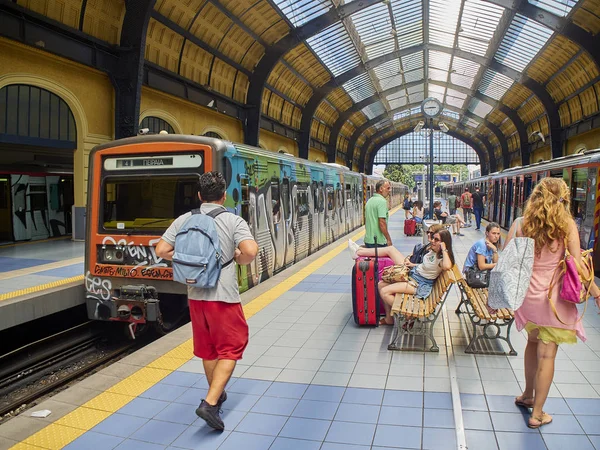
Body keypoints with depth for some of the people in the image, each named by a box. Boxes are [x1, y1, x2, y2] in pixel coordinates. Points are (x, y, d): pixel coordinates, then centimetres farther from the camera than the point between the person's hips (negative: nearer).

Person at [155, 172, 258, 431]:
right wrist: (239, 258, -2)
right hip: (223, 295, -5)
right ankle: (210, 403, -4)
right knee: (230, 349, 7)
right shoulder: (233, 220, -10)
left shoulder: (184, 220, 1)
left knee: (207, 348, 20)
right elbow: (250, 251, -23)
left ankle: (217, 395, 37)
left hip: (196, 295, 5)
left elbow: (162, 250, -3)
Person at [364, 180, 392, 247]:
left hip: (368, 240, 9)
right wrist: (389, 239, -15)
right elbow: (382, 222, -22)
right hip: (379, 241, -9)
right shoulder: (382, 201, -14)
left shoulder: (369, 201, 13)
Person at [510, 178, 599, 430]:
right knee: (547, 354, 6)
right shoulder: (566, 225, -9)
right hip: (554, 298, -3)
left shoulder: (520, 224, -2)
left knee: (533, 342, 25)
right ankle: (537, 414, 16)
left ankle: (527, 396, 38)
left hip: (526, 294, 4)